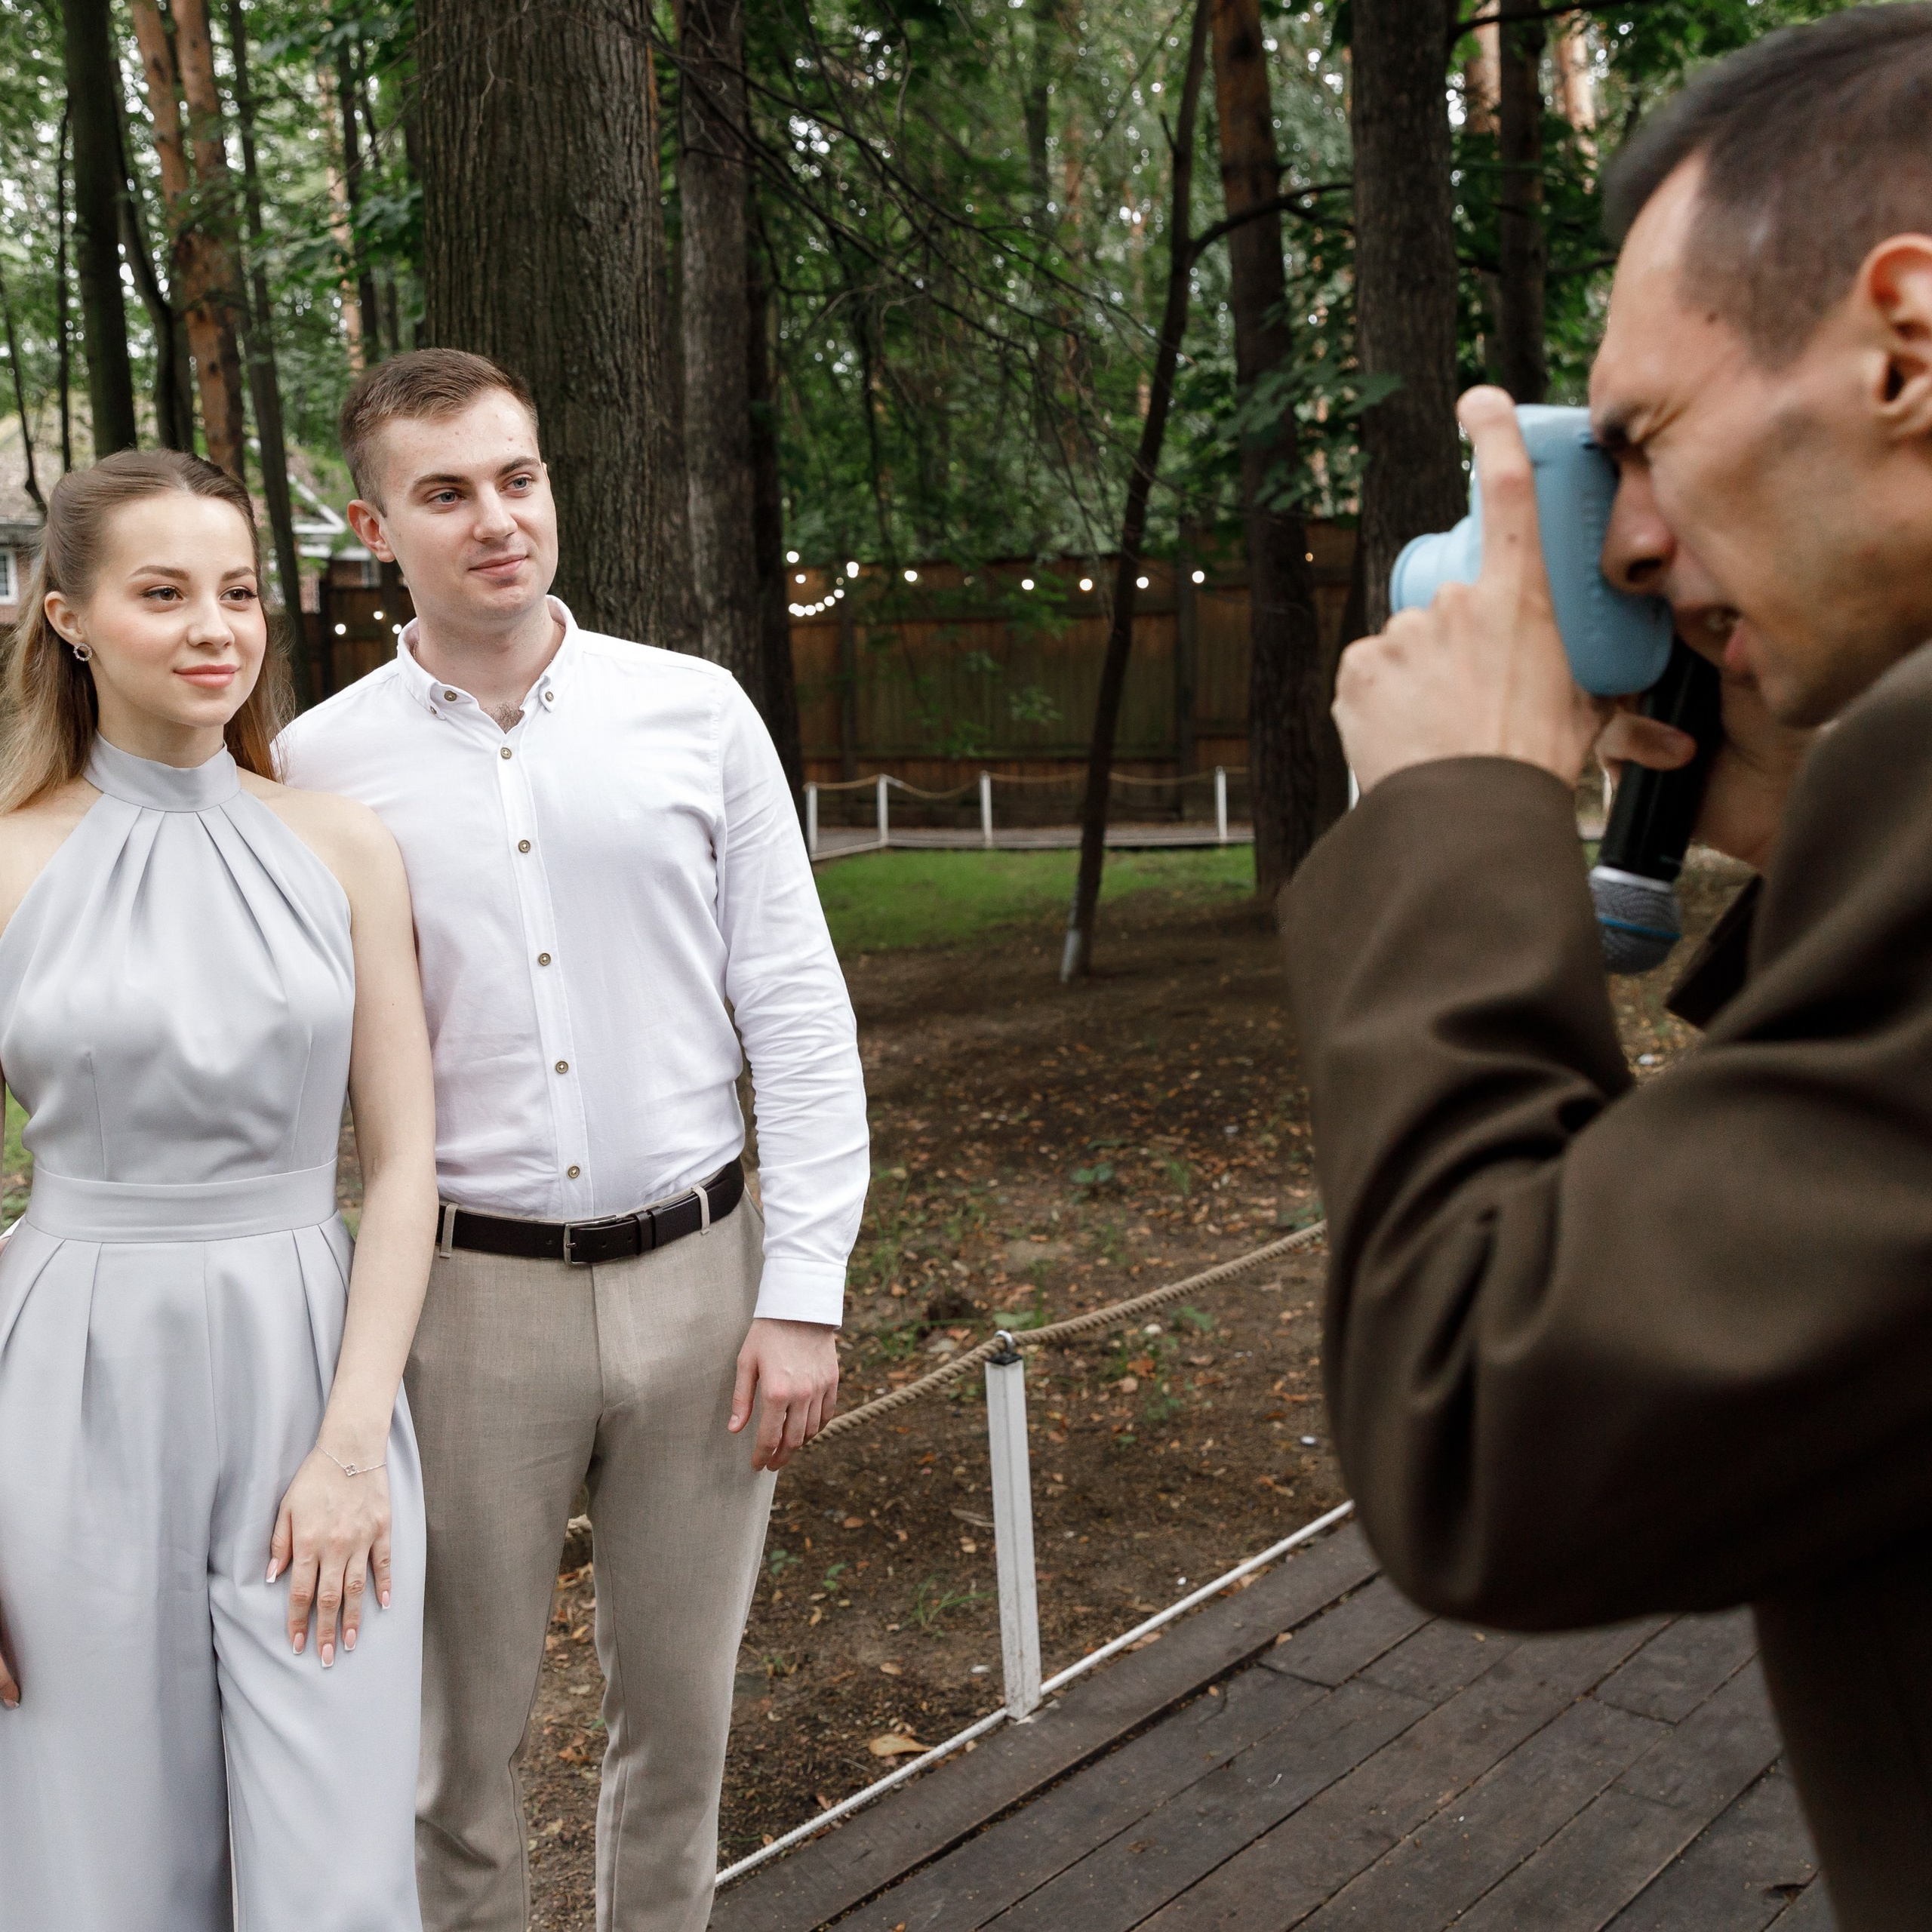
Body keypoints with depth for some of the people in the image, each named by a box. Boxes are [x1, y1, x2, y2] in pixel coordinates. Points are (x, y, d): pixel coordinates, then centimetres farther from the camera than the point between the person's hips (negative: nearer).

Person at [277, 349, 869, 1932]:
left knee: (680, 1707, 15)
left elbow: (799, 1011, 1)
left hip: (698, 1272, 1)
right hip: (468, 1291, 0)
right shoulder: (323, 763, -1)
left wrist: (804, 1293, -3)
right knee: (461, 1725, 12)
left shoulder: (695, 711, 0)